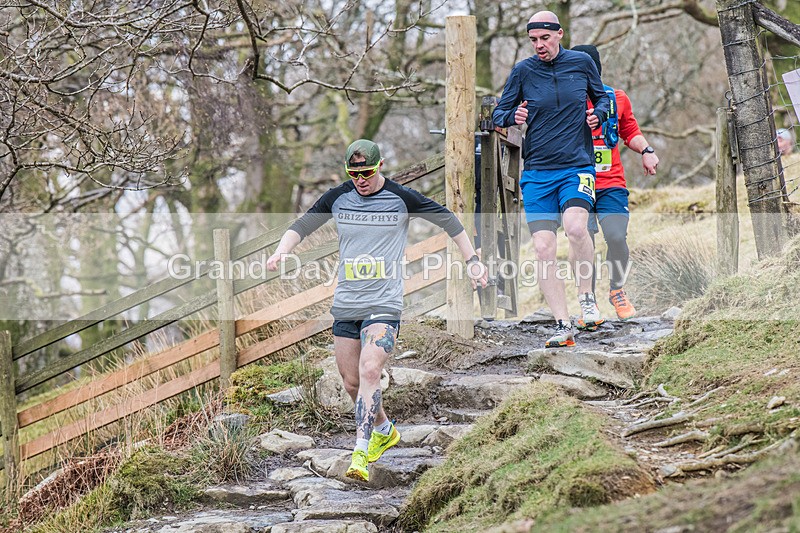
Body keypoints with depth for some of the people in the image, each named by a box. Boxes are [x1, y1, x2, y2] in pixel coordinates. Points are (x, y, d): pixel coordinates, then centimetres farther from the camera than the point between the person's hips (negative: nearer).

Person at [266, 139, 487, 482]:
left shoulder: (401, 198, -2)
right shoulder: (337, 198, 5)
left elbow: (447, 220, 9)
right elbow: (302, 226, 14)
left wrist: (472, 260, 8)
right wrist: (281, 252, -6)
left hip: (384, 303, -4)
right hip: (345, 303, 4)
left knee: (369, 370, -22)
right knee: (351, 382, 9)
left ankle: (361, 454, -25)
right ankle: (384, 430, 37)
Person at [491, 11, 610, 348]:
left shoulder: (581, 63, 4)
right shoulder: (523, 71, 2)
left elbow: (601, 96, 21)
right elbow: (499, 114, 9)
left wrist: (598, 114, -1)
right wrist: (513, 116, -13)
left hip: (577, 167, -1)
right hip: (537, 172, 1)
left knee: (575, 226, -28)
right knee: (543, 248, -8)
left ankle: (586, 296, -5)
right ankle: (563, 326, -1)